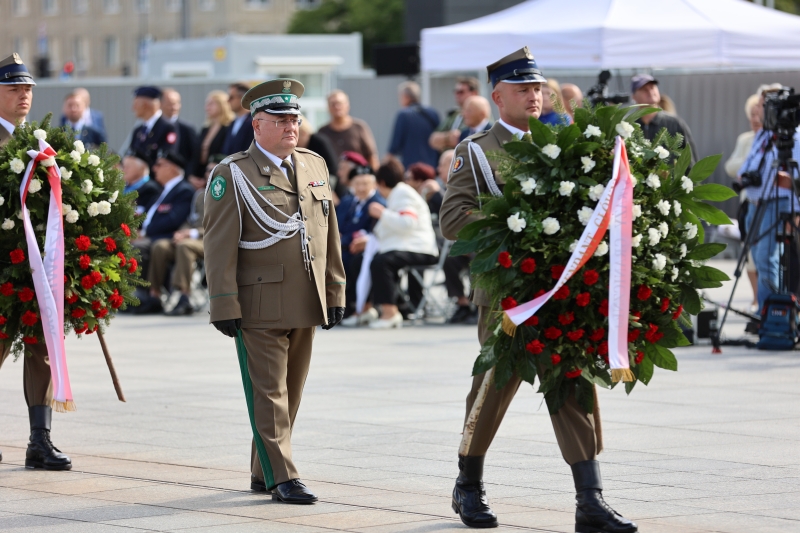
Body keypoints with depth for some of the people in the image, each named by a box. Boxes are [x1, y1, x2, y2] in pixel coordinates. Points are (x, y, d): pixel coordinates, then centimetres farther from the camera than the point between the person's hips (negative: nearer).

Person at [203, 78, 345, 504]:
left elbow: (329, 235, 17)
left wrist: (334, 293, 13)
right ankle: (281, 477, -2)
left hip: (305, 307, 6)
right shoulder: (232, 175, -5)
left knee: (291, 393, 10)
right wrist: (224, 306, -12)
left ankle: (262, 474, 21)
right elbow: (219, 245, -8)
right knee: (268, 393, -5)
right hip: (259, 306, -6)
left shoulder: (315, 166, 13)